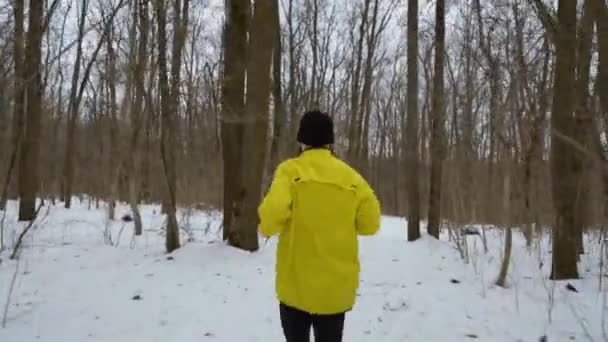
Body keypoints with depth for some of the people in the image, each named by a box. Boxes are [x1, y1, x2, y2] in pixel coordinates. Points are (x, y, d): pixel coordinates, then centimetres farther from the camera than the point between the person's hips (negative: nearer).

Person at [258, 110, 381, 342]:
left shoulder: (290, 170, -8)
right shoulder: (351, 176, 0)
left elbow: (273, 211, -23)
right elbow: (370, 223, 0)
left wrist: (266, 227, -1)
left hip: (296, 281, -2)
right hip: (337, 284, 2)